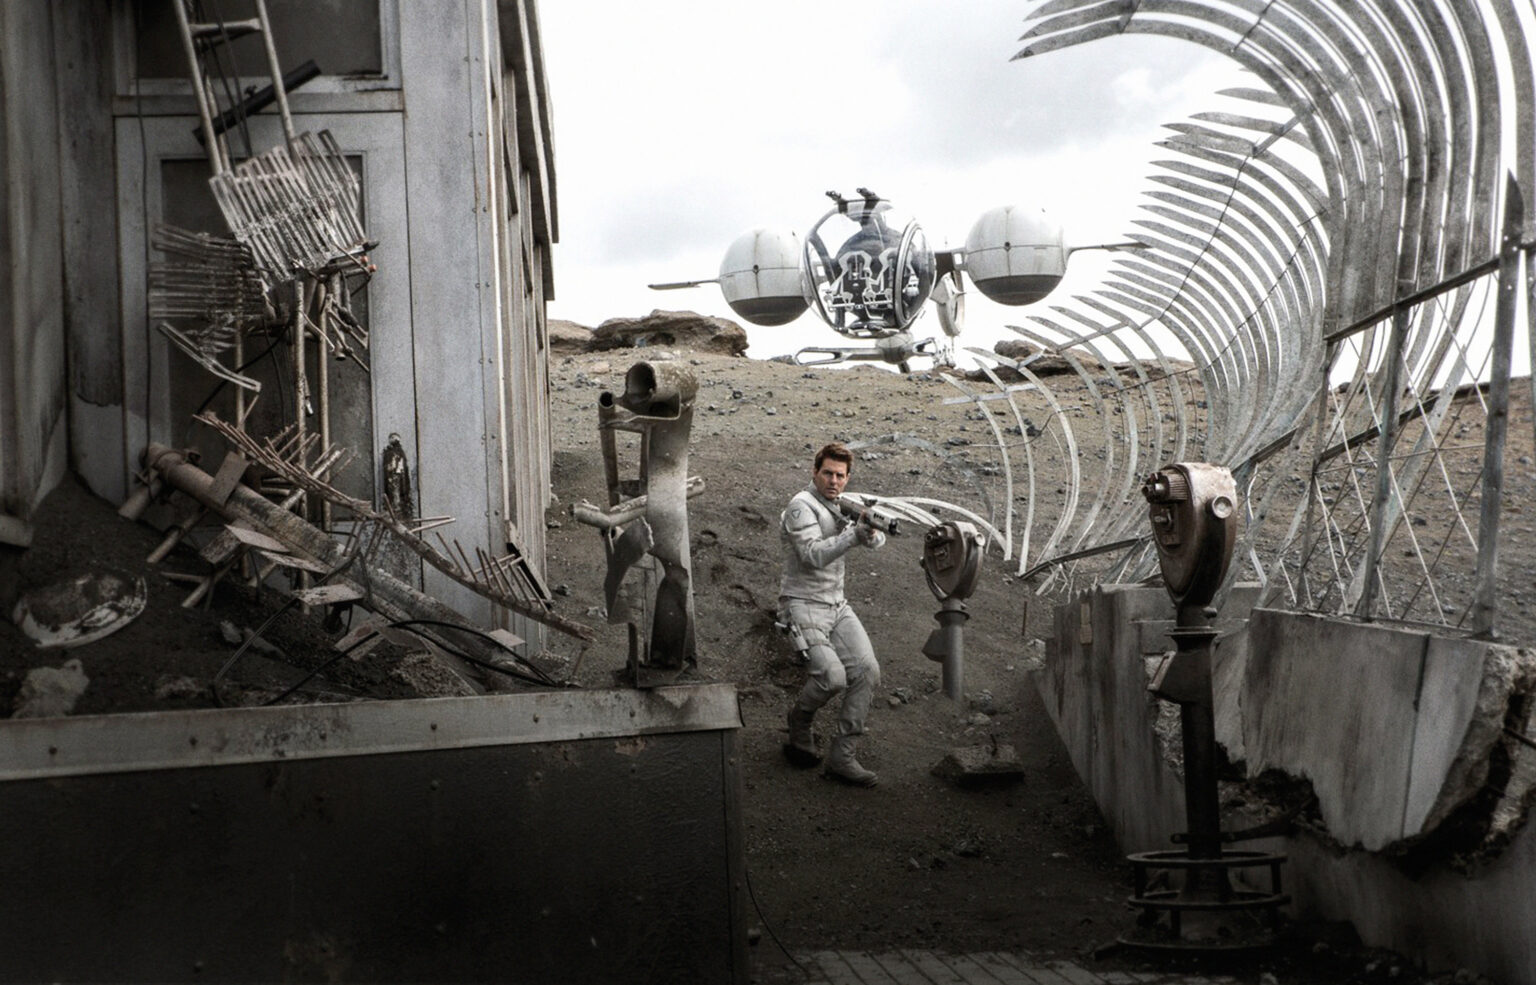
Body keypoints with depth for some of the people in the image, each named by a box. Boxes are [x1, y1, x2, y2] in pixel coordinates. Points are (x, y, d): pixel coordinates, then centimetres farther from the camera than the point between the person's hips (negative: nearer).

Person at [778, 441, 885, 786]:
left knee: (867, 672, -7)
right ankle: (800, 724, 10)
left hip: (837, 605, 8)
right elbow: (813, 555, -22)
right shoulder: (802, 506, -10)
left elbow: (877, 541, 10)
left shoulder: (840, 506, 16)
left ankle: (841, 757, -2)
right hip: (803, 605, -8)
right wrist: (853, 534, -31)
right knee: (832, 677, -22)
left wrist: (871, 531, -14)